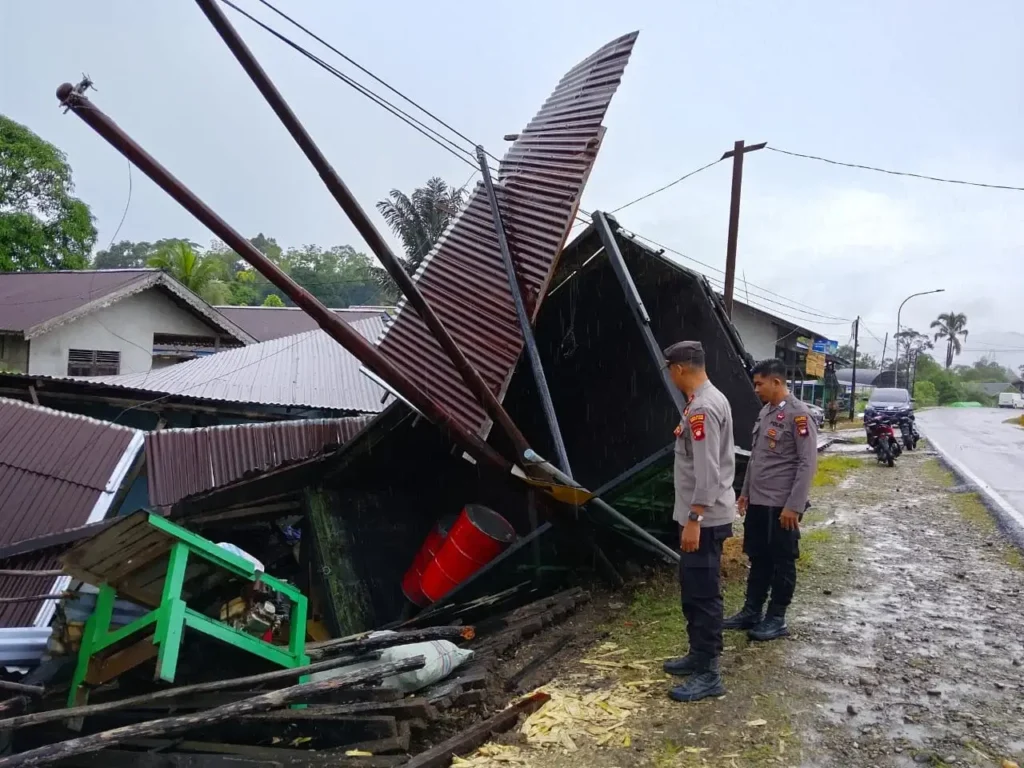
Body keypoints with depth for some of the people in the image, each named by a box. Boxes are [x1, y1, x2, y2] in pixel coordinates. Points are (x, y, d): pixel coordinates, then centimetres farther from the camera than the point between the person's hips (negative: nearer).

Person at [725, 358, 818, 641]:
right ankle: (751, 612, 26)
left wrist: (794, 505, -19)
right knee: (758, 559, 16)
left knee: (782, 562, 6)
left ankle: (776, 619, 16)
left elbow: (807, 464, -17)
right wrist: (745, 492, 18)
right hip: (758, 502, 8)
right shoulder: (765, 412, 11)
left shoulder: (798, 415, -15)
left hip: (782, 505, -8)